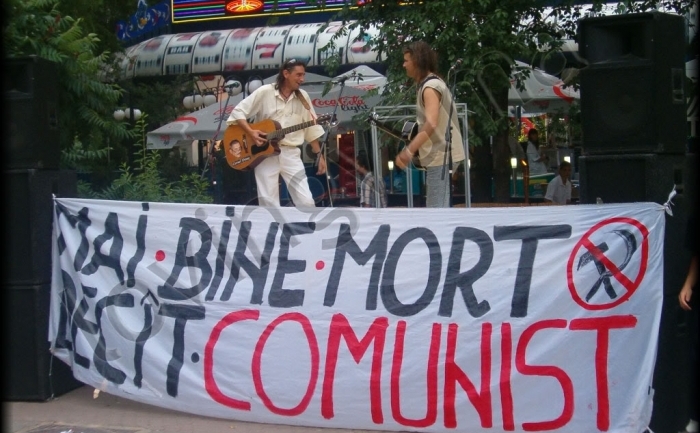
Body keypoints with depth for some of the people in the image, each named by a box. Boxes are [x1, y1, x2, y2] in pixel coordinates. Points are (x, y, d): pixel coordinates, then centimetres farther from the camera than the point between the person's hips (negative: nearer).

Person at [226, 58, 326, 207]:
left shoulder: (303, 97, 7)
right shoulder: (265, 92, -3)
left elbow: (311, 128, 12)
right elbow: (238, 111, -2)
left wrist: (319, 155, 7)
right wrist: (251, 132, -16)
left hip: (291, 153, 3)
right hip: (264, 153, -3)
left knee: (306, 201, -6)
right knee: (269, 203, -3)